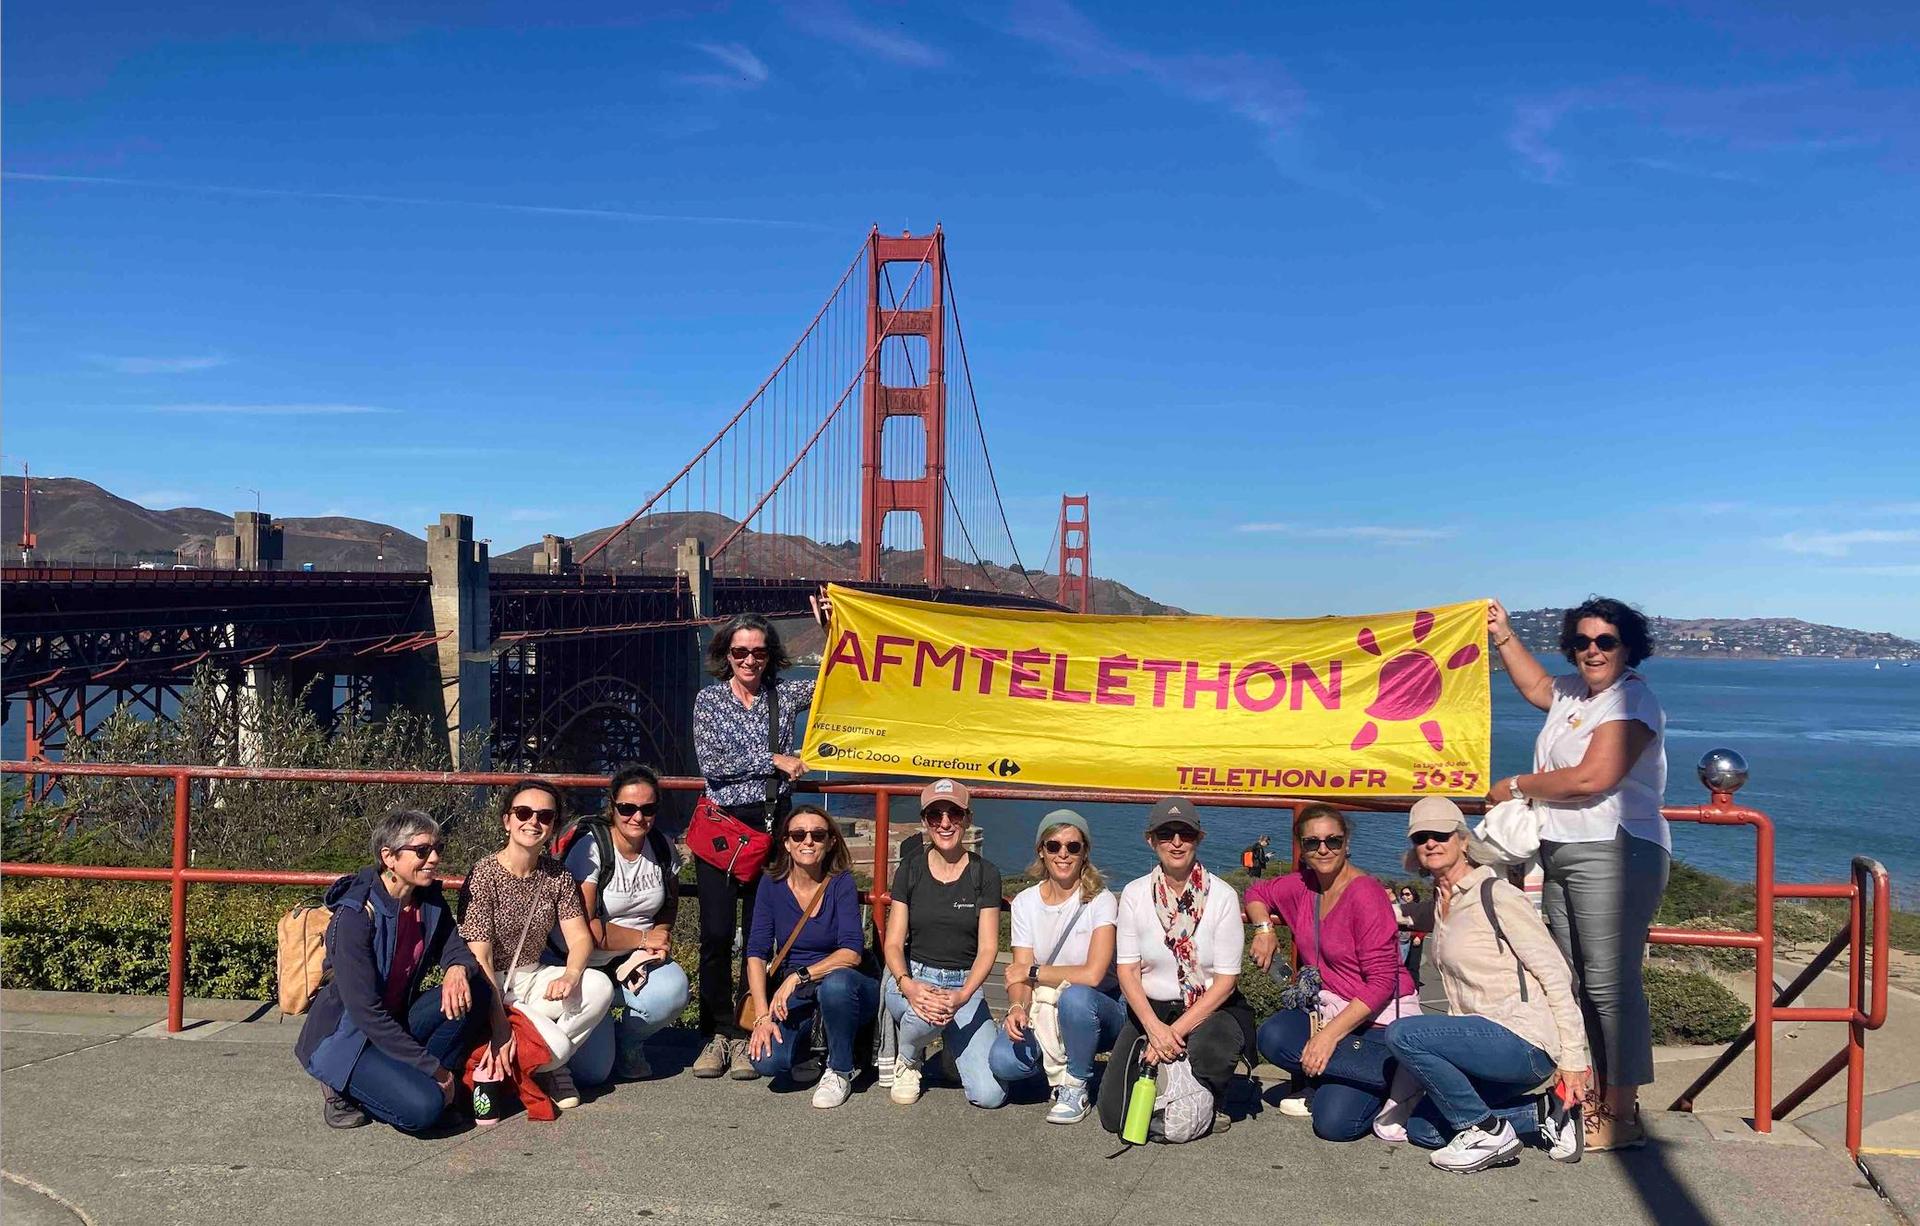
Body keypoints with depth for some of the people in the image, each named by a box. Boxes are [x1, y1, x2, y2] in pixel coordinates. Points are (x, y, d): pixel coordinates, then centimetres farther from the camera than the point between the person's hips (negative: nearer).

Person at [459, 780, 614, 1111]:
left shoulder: (557, 875, 2)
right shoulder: (485, 876, -16)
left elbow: (580, 937, -3)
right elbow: (480, 958, -19)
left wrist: (571, 976, -26)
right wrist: (500, 1023, -28)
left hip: (533, 979, 6)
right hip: (491, 988, -6)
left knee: (600, 986, -24)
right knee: (556, 1047, -28)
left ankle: (548, 1064, -4)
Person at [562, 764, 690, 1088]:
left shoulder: (663, 847, -1)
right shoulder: (590, 847, -17)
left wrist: (662, 935, -5)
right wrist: (644, 938, -13)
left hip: (637, 962, 4)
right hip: (588, 964, -4)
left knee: (673, 991, -29)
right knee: (591, 1071, -16)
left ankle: (627, 1040, 4)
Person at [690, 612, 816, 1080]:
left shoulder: (786, 694, 6)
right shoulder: (709, 699, 2)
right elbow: (710, 762, -9)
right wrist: (773, 761, -10)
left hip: (772, 826, 1)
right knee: (716, 934, -2)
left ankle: (746, 1035, 15)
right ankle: (718, 1033, 12)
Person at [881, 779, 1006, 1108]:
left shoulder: (985, 874, -2)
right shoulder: (910, 869, 1)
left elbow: (987, 948, -7)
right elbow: (894, 943, -3)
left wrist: (962, 996, -27)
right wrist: (908, 986, -25)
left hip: (965, 984, 0)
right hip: (912, 978, 0)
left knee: (989, 1095, -18)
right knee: (925, 1018, -39)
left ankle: (954, 1049, 15)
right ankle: (909, 1060, -2)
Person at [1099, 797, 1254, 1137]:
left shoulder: (1222, 896, -9)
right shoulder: (1135, 893, -3)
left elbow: (1226, 979, -11)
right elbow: (1127, 970, -4)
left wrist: (1177, 1031, -20)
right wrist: (1154, 1027, -21)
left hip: (1211, 1009, -2)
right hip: (1149, 1009, 2)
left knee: (1208, 1046, -38)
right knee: (1115, 1115, -13)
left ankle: (1211, 1106, -1)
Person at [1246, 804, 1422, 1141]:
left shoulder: (1366, 895, -18)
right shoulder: (1302, 886, 3)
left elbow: (1382, 983, -20)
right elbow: (1256, 893, 23)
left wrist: (1330, 1034, -25)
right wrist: (1263, 929, 3)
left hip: (1379, 1020, -6)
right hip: (1327, 1010, 6)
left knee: (1334, 1123, -23)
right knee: (1272, 1035, -26)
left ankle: (1400, 1079, 2)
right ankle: (1321, 1087, 1)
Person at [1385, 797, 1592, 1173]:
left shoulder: (1496, 895, -11)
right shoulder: (1441, 903, 15)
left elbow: (1555, 973, -12)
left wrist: (1573, 1058, -14)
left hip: (1526, 1041, -9)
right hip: (1482, 1036, 10)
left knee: (1402, 1034, -24)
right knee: (1421, 1130, 9)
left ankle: (1489, 1133, -9)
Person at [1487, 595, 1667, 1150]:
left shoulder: (1632, 701, -12)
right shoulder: (1575, 692, 16)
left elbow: (1592, 778, -21)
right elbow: (1536, 687, 40)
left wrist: (1519, 786, -9)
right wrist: (1504, 637, 34)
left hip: (1612, 854, -10)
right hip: (1560, 853, 10)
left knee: (1610, 984, -9)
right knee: (1577, 981, 13)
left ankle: (1622, 1116, -3)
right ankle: (1594, 1097, 21)